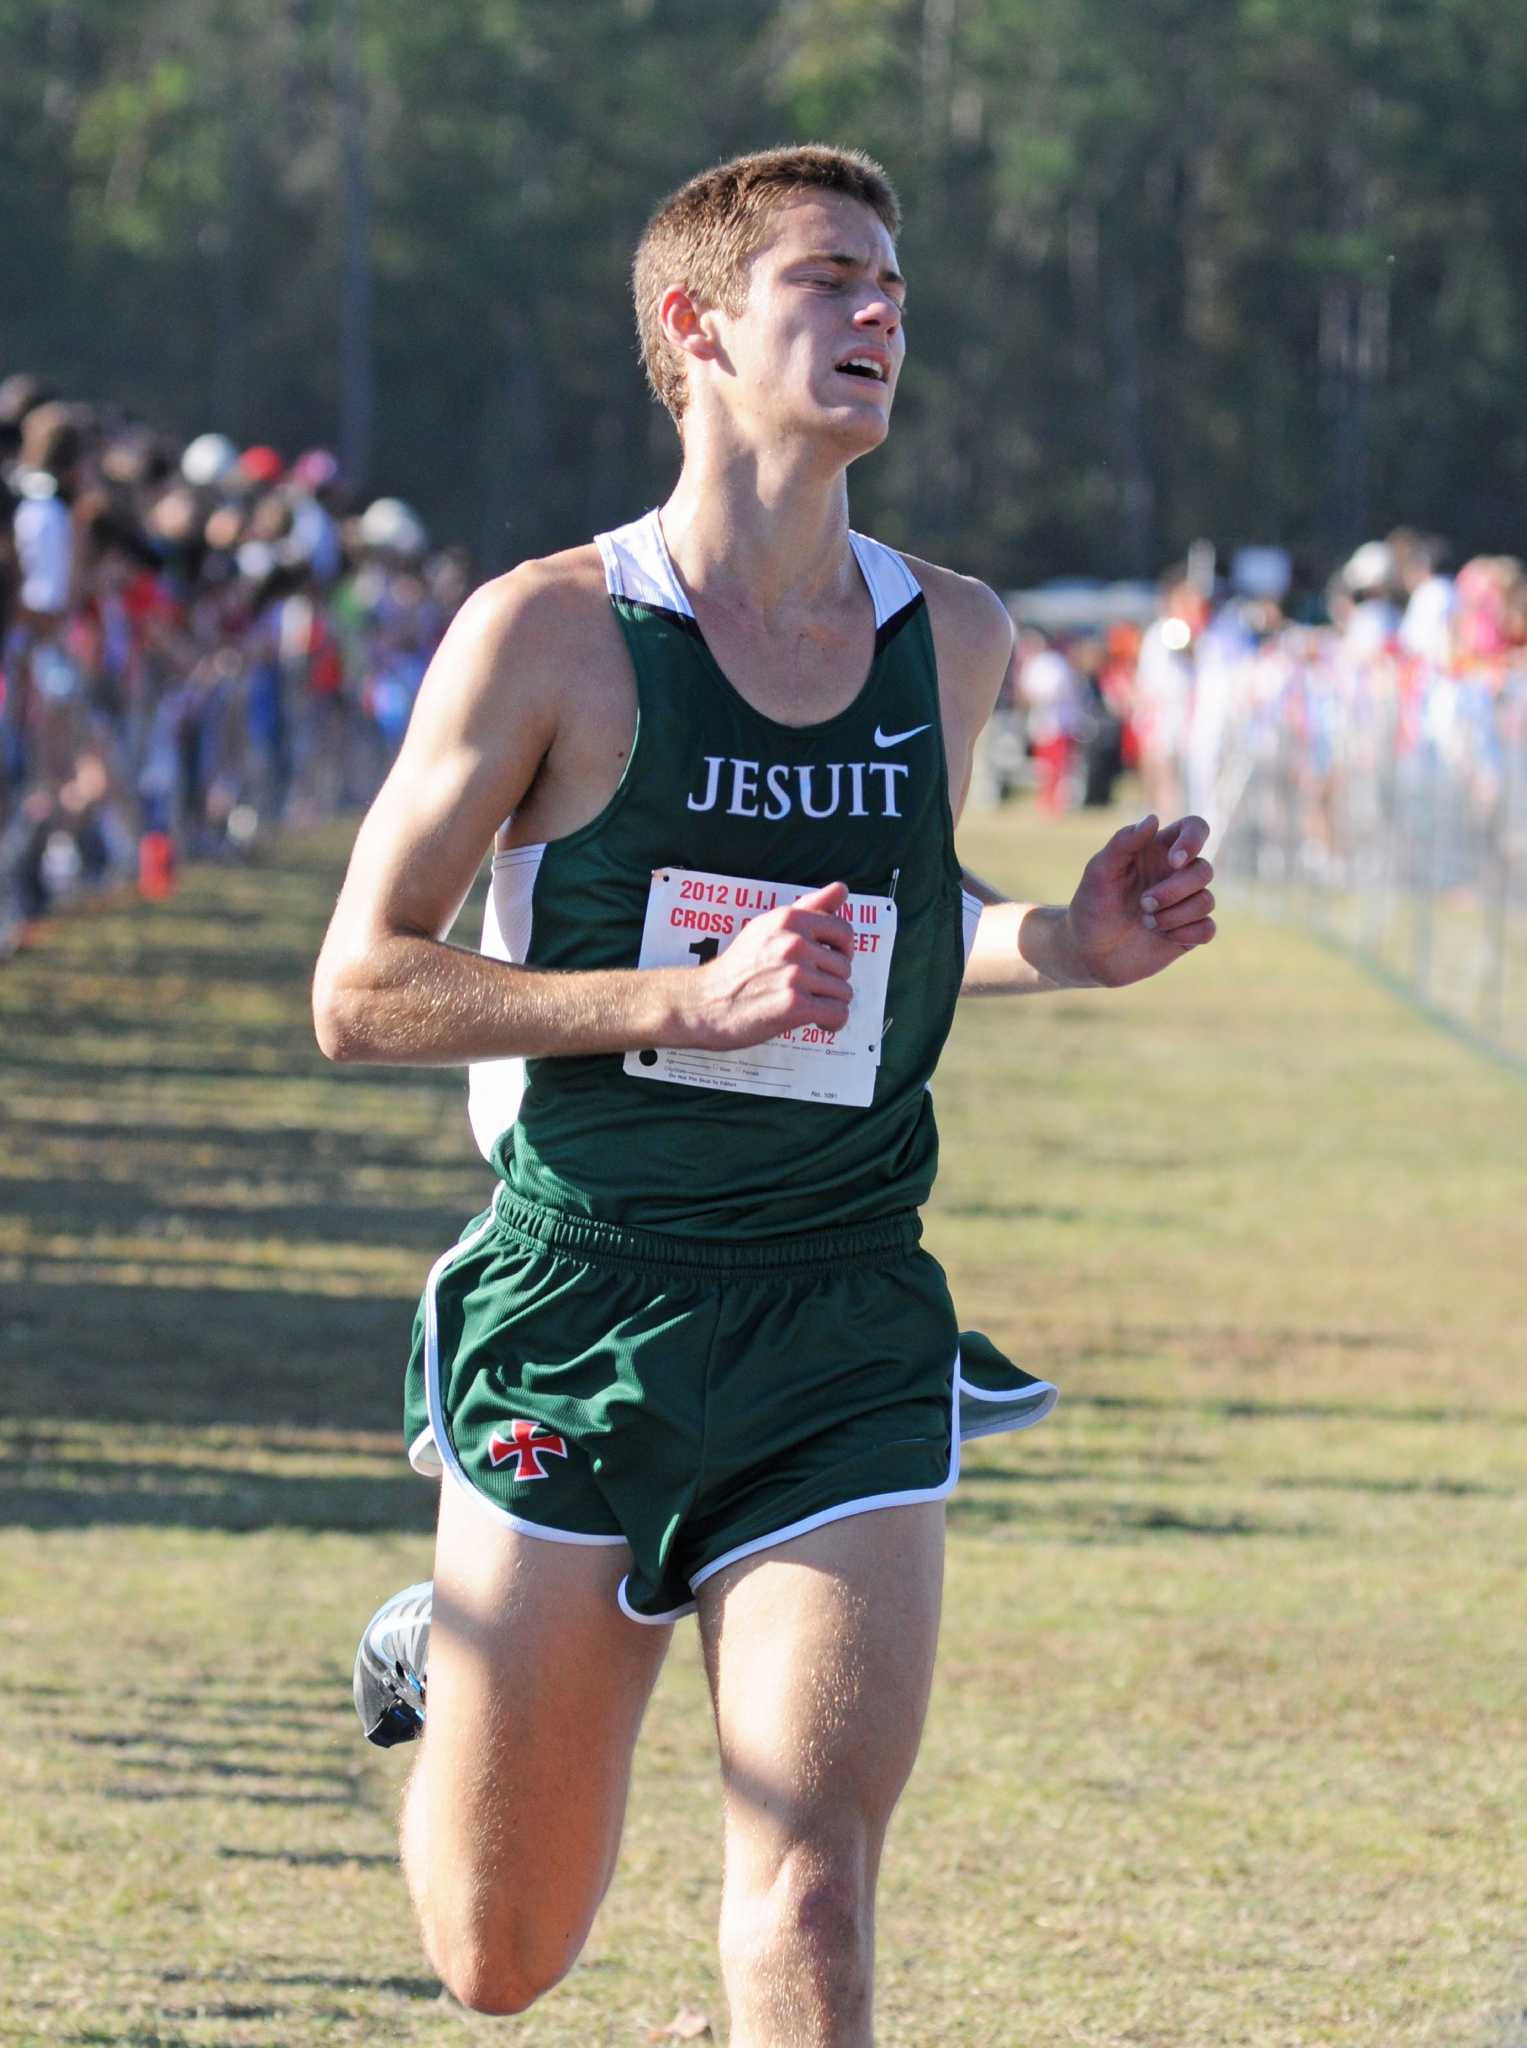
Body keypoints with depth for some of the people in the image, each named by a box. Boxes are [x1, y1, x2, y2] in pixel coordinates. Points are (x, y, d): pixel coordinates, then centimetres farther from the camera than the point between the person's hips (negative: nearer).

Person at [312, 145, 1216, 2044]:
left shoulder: (952, 638, 5)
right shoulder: (551, 633, -8)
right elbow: (362, 991, -8)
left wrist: (1062, 943, 3)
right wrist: (690, 999, -19)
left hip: (846, 1343, 2)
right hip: (578, 1315, -2)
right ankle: (447, 1662, 43)